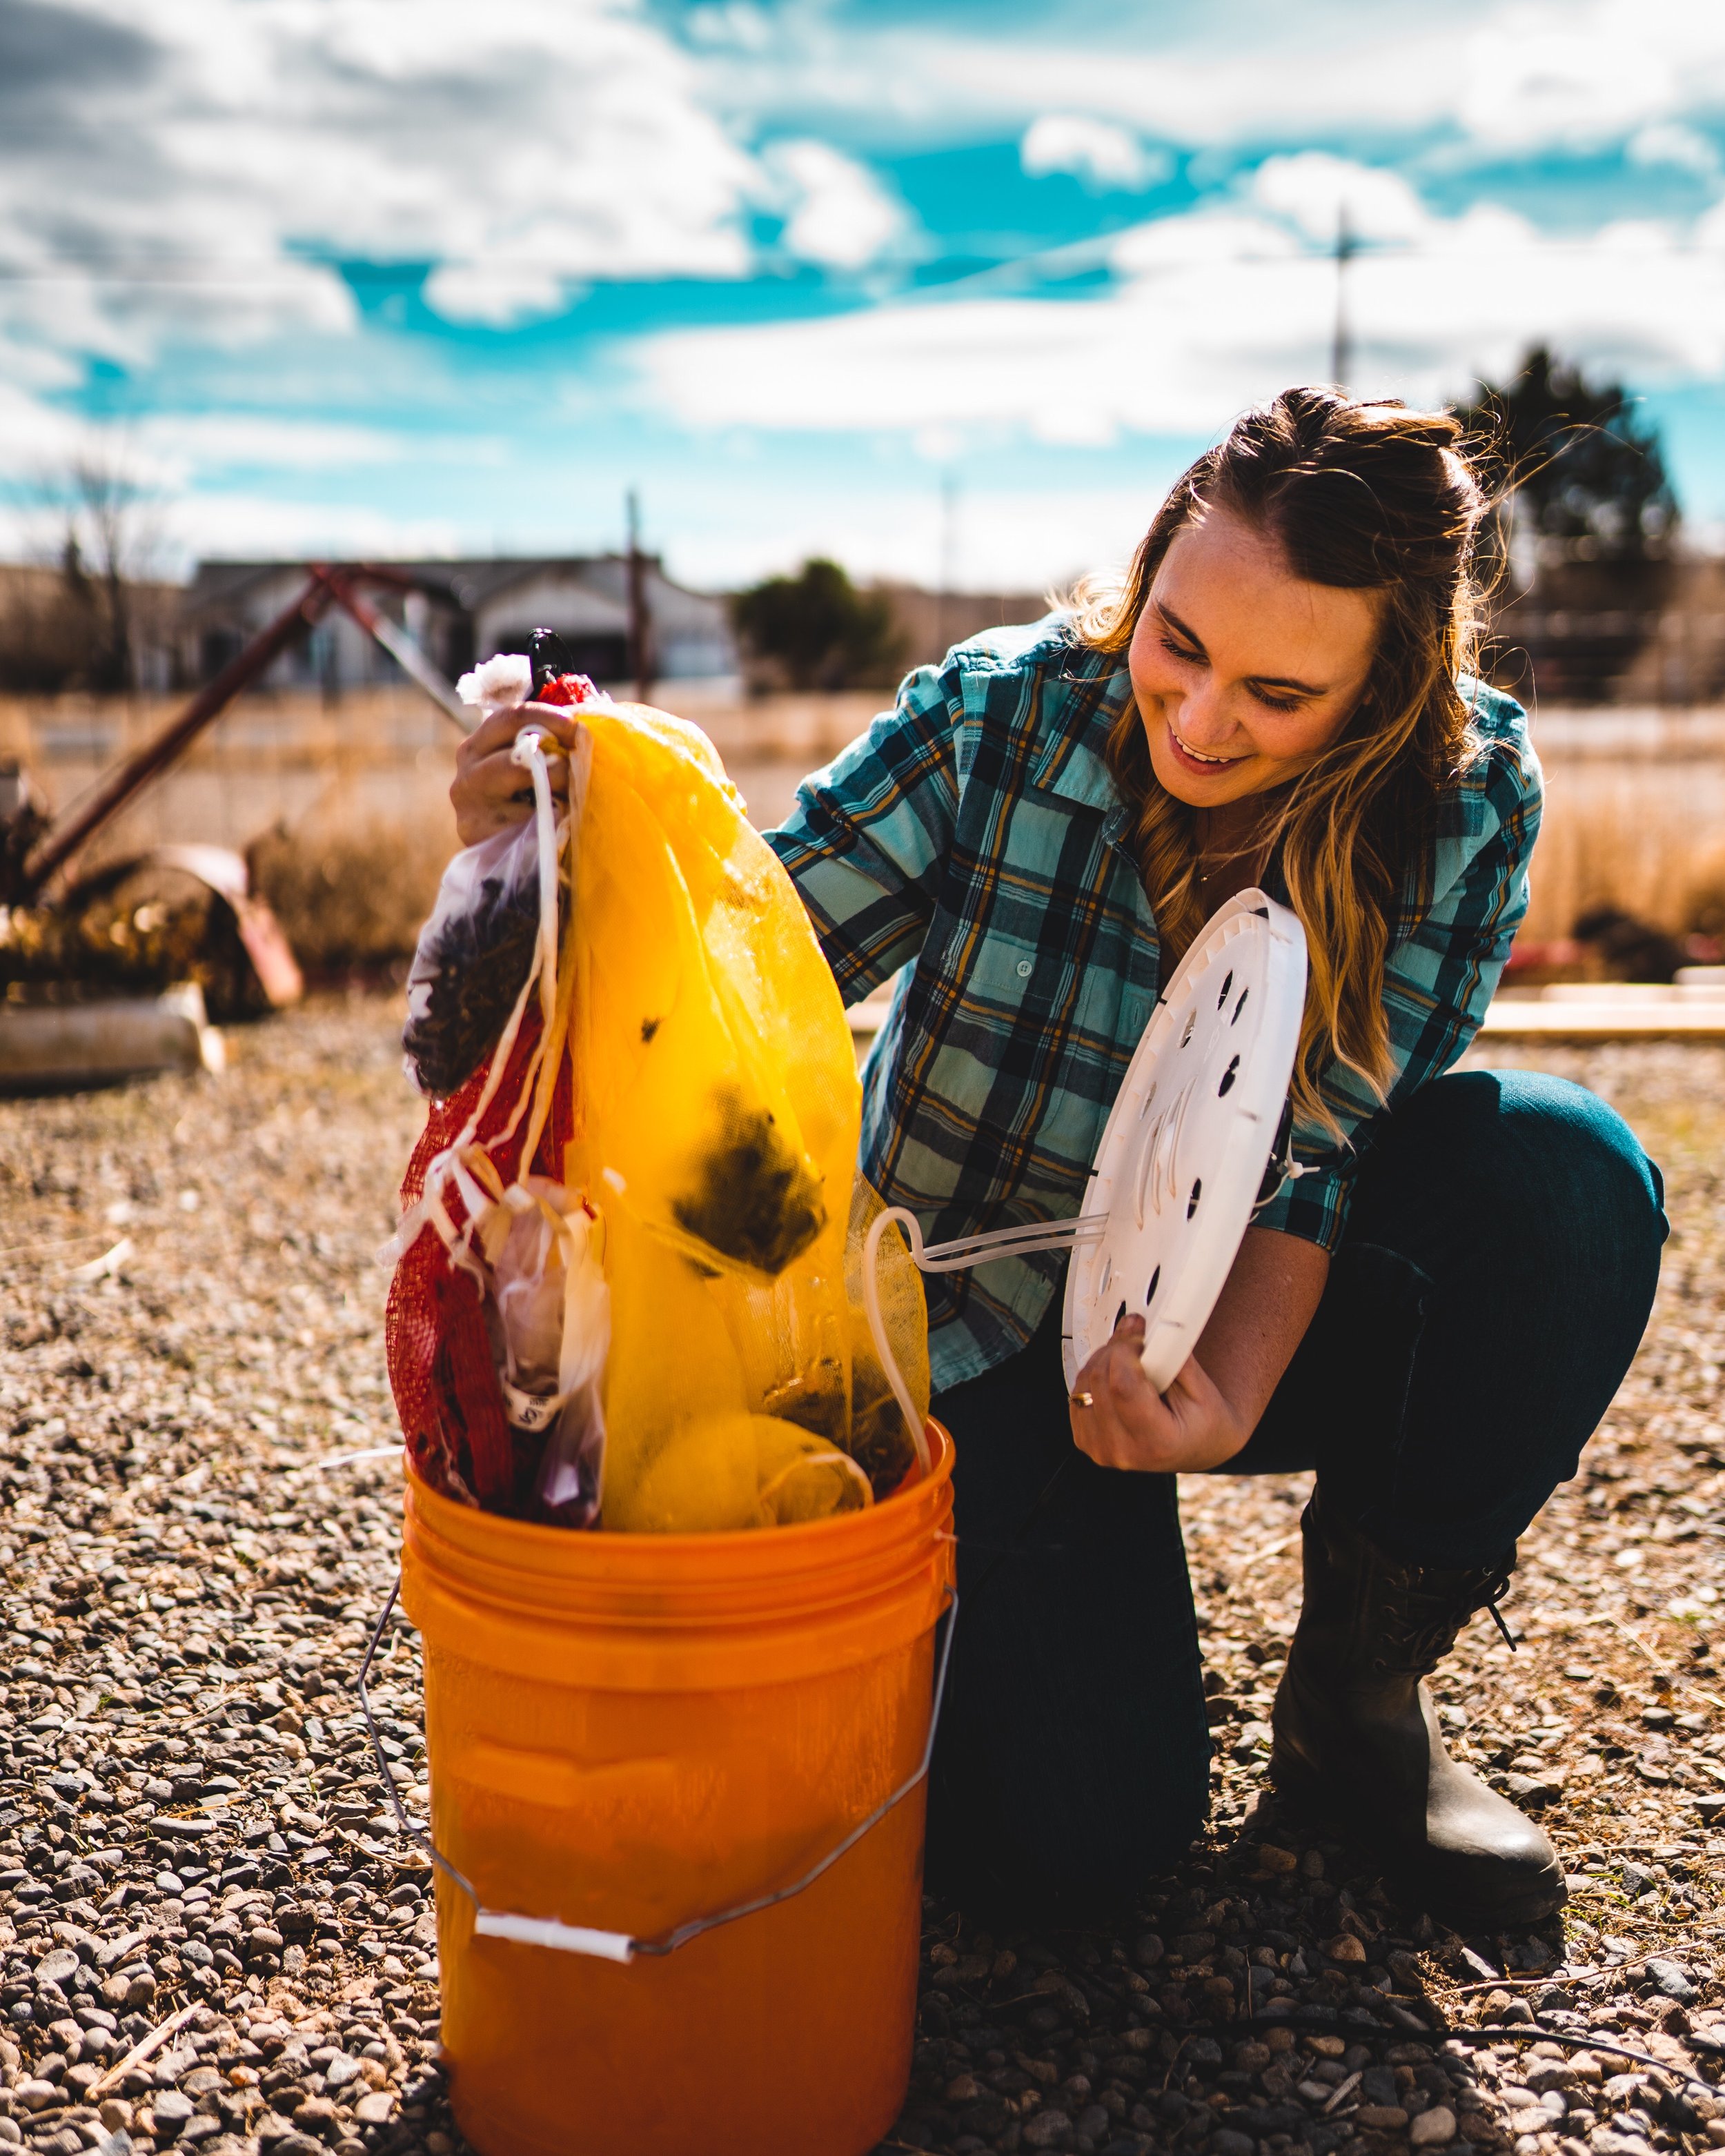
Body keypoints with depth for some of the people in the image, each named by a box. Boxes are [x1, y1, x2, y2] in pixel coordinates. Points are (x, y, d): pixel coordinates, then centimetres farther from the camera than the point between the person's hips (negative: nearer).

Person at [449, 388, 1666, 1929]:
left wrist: (1228, 1397, -33)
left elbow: (1317, 1162, -16)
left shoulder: (1464, 794, -14)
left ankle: (1364, 1687, -6)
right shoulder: (999, 716, -18)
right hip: (981, 1345, -2)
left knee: (1560, 1171, -26)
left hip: (1260, 1330, 3)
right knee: (1068, 1840, -18)